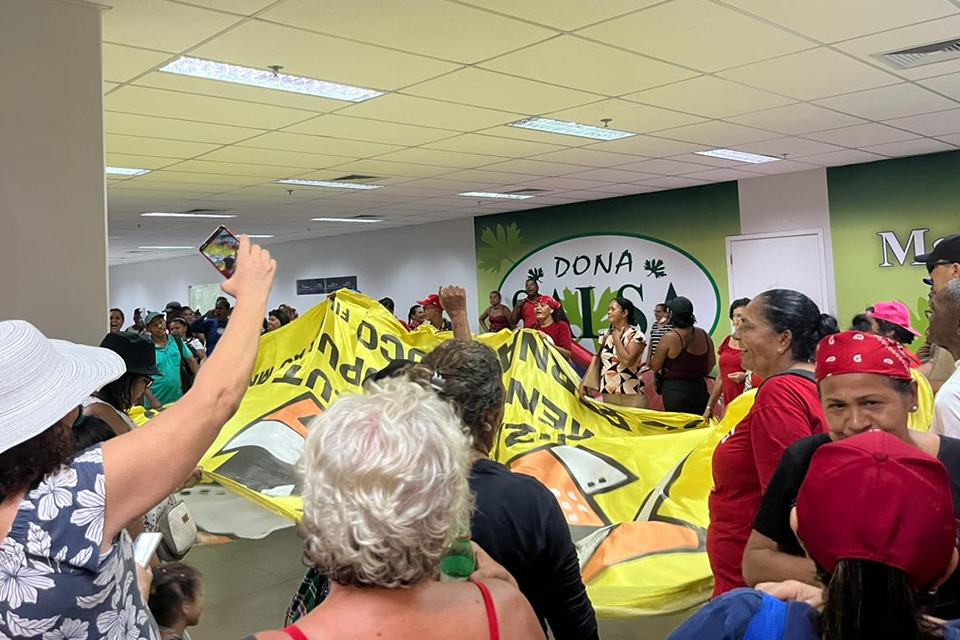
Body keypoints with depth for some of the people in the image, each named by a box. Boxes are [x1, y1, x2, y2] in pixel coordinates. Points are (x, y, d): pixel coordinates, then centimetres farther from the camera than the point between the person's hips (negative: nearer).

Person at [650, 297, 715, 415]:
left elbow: (654, 366, -7)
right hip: (699, 389, 5)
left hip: (675, 391, -5)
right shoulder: (704, 335, 2)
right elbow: (711, 363, 11)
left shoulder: (669, 338, -14)